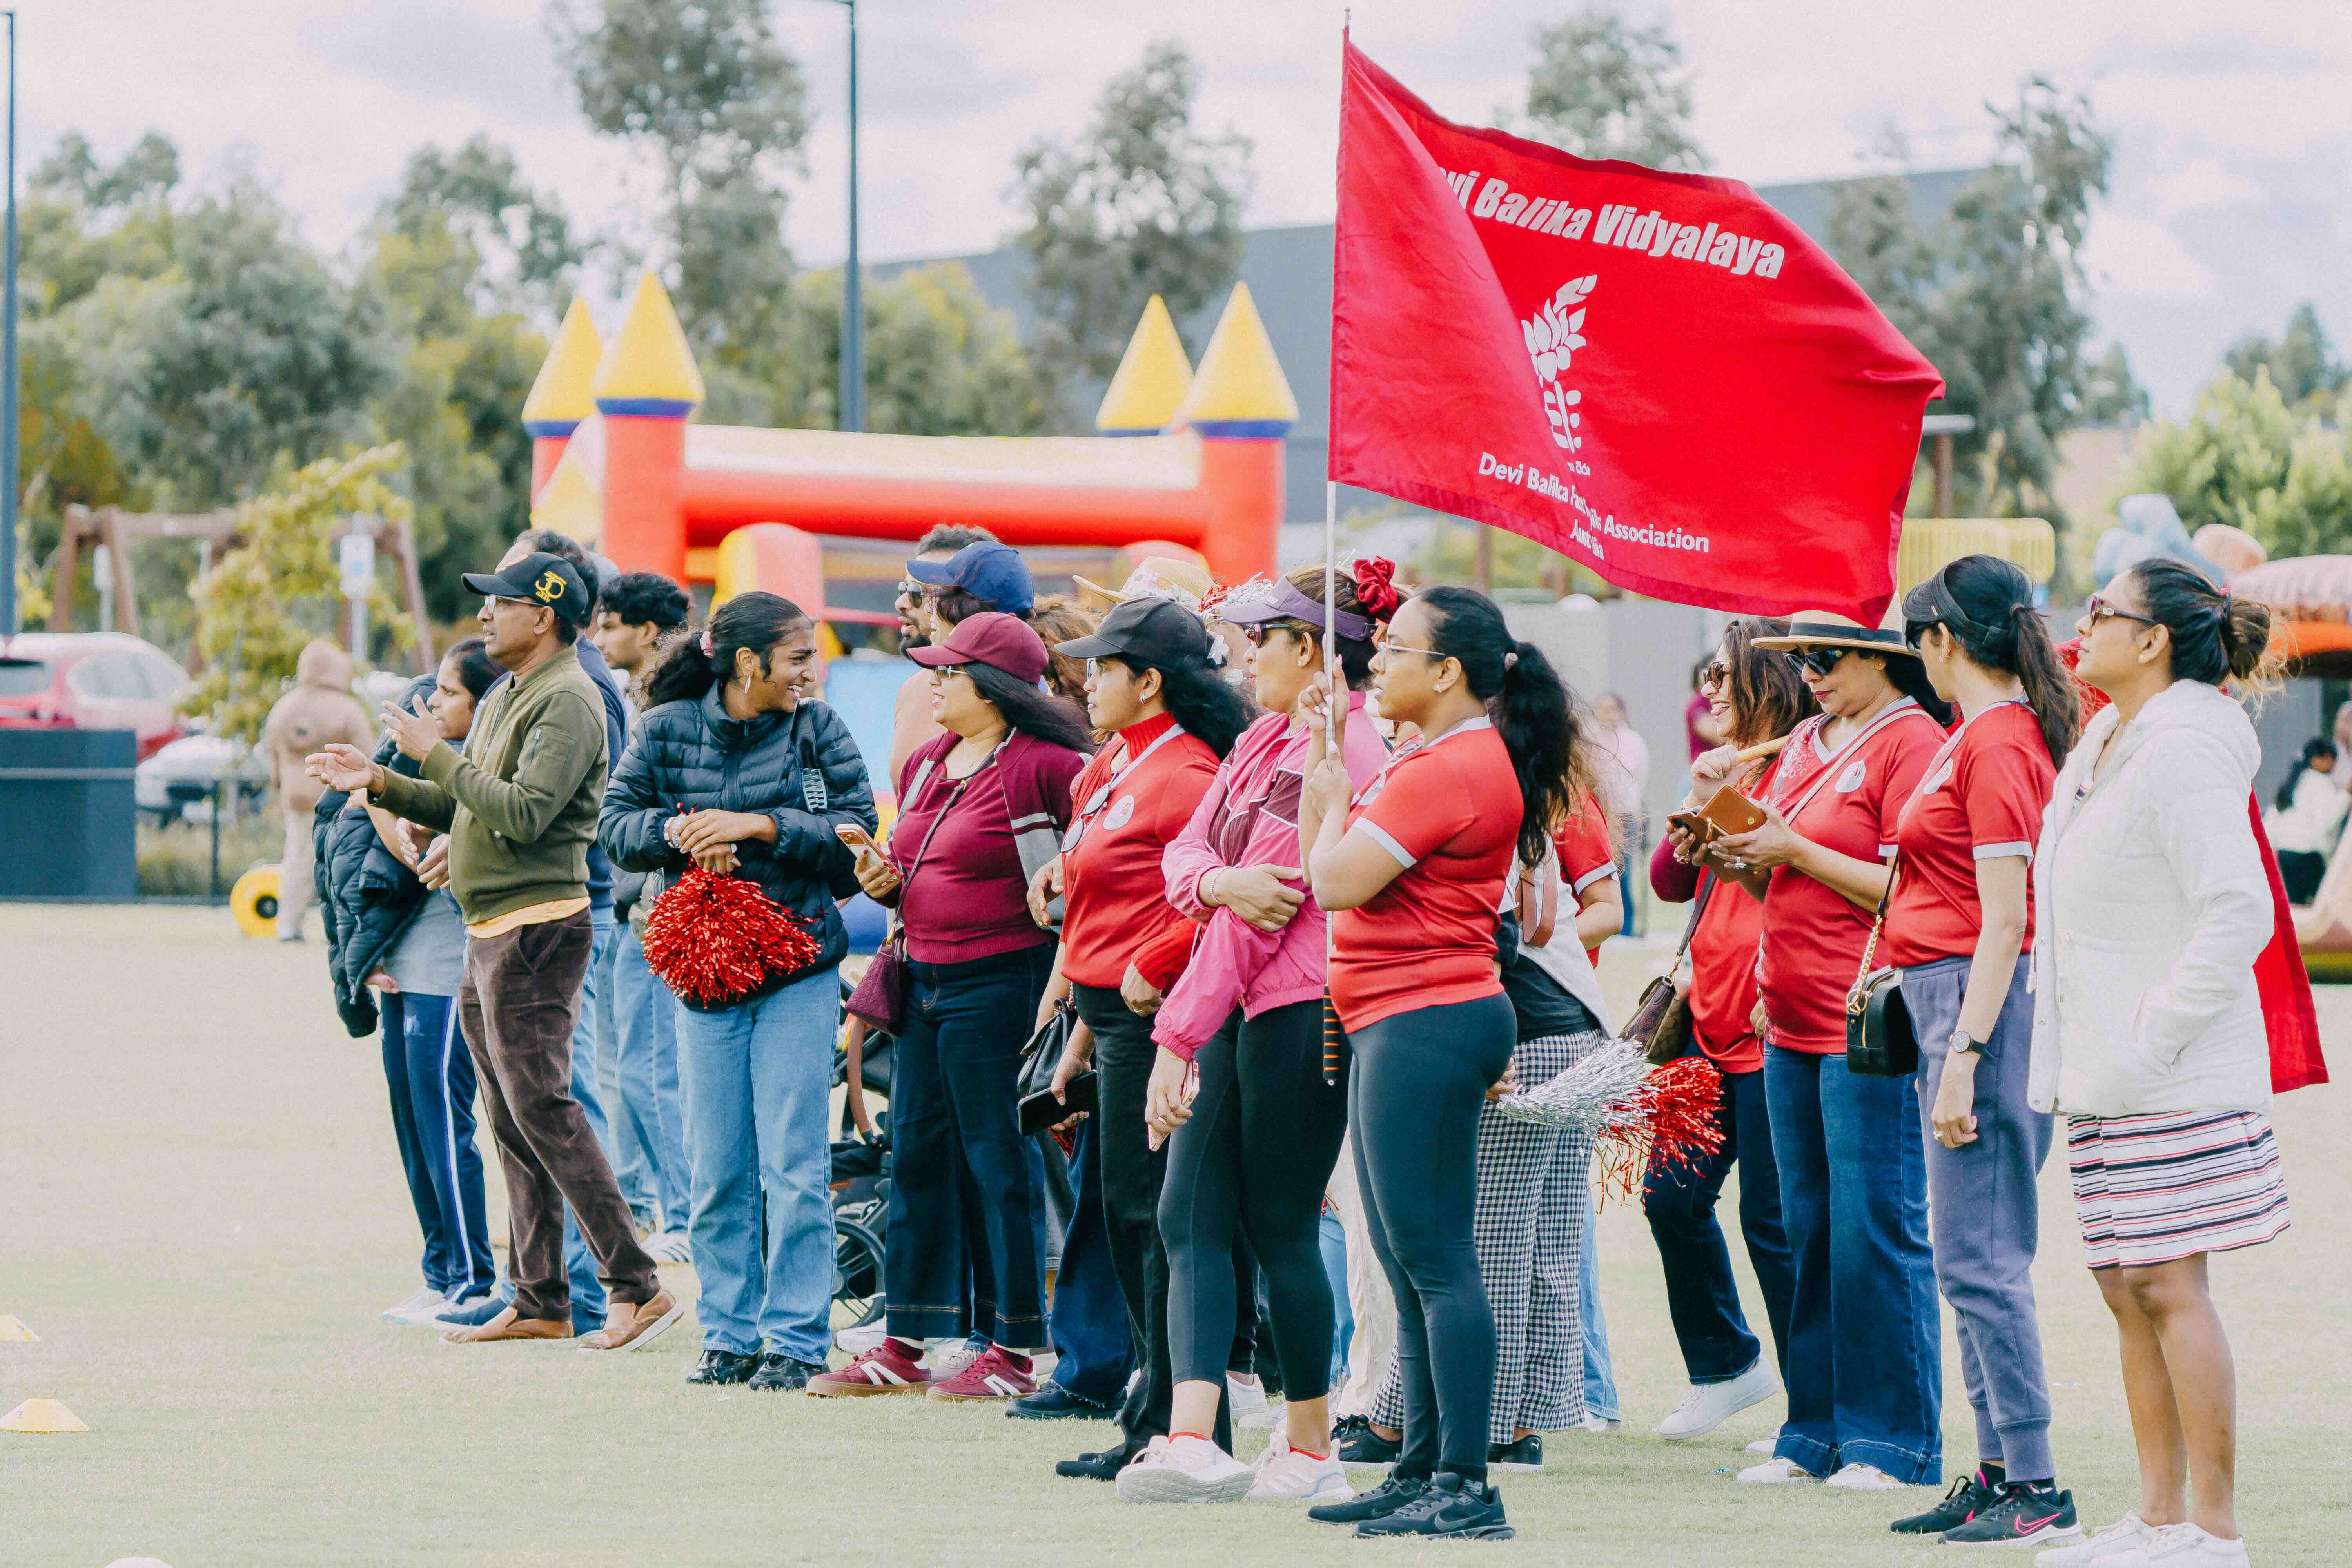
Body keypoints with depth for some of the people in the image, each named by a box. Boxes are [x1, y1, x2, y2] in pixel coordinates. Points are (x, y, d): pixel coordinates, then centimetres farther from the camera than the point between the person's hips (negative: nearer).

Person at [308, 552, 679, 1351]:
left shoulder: (566, 702, -13)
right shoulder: (504, 700, 19)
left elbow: (522, 813, -24)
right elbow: (465, 807, 23)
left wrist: (437, 754, -18)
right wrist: (381, 784, 15)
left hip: (538, 931, -10)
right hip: (491, 934, 10)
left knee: (543, 1109, -13)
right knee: (512, 1122, 10)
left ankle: (637, 1288, -13)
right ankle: (539, 1302, 13)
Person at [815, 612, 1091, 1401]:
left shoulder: (1044, 766, -13)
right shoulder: (927, 765, 14)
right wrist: (886, 882, 4)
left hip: (1000, 979, -9)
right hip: (926, 979, 9)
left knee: (998, 1163, -3)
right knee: (919, 1154, 11)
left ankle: (1014, 1350, 4)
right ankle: (906, 1345, 18)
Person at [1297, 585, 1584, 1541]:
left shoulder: (1450, 770, -17)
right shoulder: (1435, 760, 17)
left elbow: (1337, 881, -19)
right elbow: (1329, 881, 19)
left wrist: (1332, 800, -4)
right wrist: (1332, 781, 13)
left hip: (1425, 1024, -11)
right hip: (1400, 1026, 11)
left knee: (1435, 1260, -10)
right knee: (1410, 1264, 14)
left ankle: (1465, 1487, -11)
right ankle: (1421, 1473, 19)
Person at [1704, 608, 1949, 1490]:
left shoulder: (1912, 742, -8)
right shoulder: (1806, 742, 17)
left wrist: (1794, 850, -15)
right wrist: (1736, 861, 2)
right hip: (1795, 1023, 9)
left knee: (1876, 1232, -6)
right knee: (1810, 1231, 10)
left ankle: (1894, 1442, -1)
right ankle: (1818, 1434, 16)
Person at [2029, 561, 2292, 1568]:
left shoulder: (2183, 756, -15)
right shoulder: (2105, 748, 14)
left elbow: (2238, 915, -22)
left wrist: (2153, 1042, -21)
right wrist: (2075, 1061, 17)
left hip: (2172, 1077, -9)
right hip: (2107, 1073, 9)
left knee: (2167, 1286, -7)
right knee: (2128, 1291, 10)